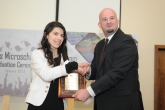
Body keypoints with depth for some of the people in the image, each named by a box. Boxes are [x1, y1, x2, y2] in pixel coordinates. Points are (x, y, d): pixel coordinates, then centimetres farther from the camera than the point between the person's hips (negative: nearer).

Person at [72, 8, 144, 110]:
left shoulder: (126, 41, -13)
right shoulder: (100, 45, 11)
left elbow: (116, 73, -22)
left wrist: (89, 91, -25)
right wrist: (89, 70, -9)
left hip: (123, 102, -7)